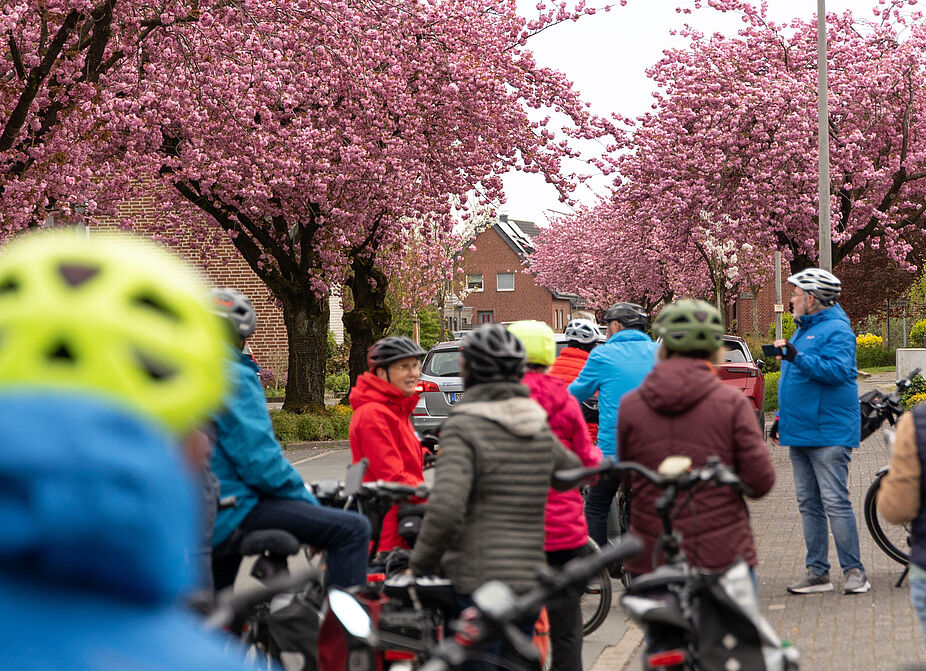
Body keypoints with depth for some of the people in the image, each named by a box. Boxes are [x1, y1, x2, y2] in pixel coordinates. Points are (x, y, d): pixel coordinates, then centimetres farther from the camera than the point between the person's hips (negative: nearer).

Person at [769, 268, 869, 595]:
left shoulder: (836, 331, -10)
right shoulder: (803, 330, 19)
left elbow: (839, 371, -25)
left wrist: (797, 356, -28)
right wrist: (781, 417, 23)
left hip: (828, 434, -10)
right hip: (800, 433, 10)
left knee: (835, 502, -10)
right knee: (808, 504, 9)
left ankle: (854, 570, -3)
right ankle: (817, 573, 13)